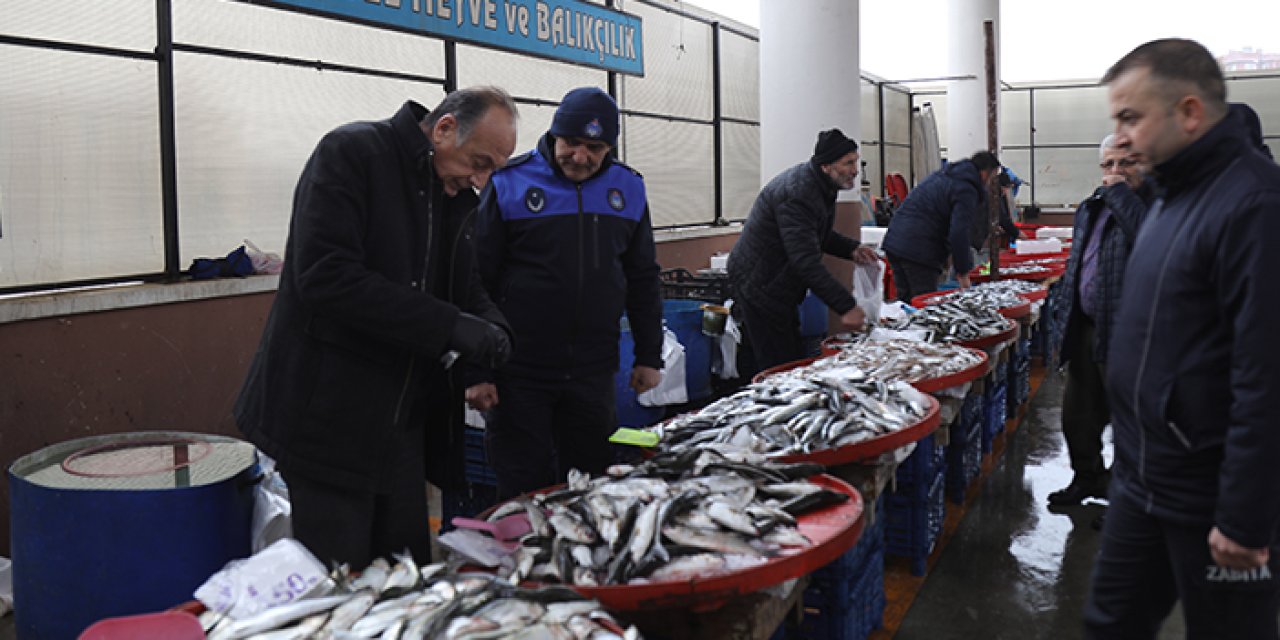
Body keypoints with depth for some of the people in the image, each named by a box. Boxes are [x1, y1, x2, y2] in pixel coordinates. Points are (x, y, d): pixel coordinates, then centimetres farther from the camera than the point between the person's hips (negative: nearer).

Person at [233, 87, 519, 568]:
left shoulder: (453, 196, 11)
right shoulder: (351, 153, -12)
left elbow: (465, 288, 18)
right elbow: (325, 275, -24)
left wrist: (490, 328, -7)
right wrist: (449, 325, -26)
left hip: (402, 419, 7)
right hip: (329, 416, -7)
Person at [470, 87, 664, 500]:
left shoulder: (628, 188, 7)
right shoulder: (509, 184, -6)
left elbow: (643, 279, 15)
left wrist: (649, 356, 12)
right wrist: (476, 371, -8)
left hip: (594, 372, 4)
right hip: (520, 371, -3)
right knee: (525, 495, 3)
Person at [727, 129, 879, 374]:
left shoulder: (821, 187, 6)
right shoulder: (797, 194, -27)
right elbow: (806, 261, -33)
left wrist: (851, 249, 4)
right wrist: (846, 307, -35)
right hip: (760, 289, -10)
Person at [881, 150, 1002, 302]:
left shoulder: (942, 174, 21)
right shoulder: (966, 190, -9)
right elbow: (959, 233, -16)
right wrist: (962, 272, -7)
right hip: (919, 252, -9)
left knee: (905, 301, 13)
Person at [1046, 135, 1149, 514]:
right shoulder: (1091, 207, 14)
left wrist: (1120, 193, -24)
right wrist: (1063, 319, 20)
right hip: (1085, 330, 9)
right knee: (1078, 414, 19)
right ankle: (1088, 479, 38)